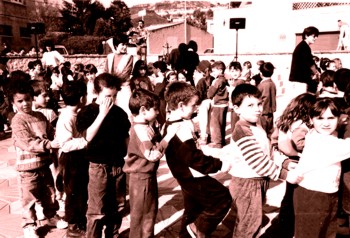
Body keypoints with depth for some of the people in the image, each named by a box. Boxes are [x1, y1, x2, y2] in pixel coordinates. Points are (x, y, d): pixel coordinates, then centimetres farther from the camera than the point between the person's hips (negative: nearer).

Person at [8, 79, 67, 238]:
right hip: (28, 166, -6)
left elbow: (51, 132, 13)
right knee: (29, 197, 6)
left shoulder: (40, 116, 6)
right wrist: (50, 144, -31)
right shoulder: (17, 121, -15)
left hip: (44, 162, 6)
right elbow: (28, 143, -25)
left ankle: (51, 216, 39)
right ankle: (29, 225, 23)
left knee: (49, 193, 20)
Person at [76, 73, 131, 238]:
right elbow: (89, 136, -20)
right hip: (99, 166, -4)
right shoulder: (87, 112, -7)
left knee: (117, 206, 16)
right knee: (97, 209, 2)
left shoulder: (120, 112, 4)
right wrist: (102, 113, -20)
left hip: (118, 165, 4)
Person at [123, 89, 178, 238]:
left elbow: (155, 144, 12)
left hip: (148, 175, 10)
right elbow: (153, 155, -32)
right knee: (141, 215, 8)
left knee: (151, 211, 24)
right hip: (142, 177, -10)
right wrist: (168, 136, -30)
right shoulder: (140, 129, -26)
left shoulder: (146, 126, 7)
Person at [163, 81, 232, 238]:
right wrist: (219, 165, -19)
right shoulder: (182, 128, -27)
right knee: (223, 197, -1)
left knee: (193, 210, 23)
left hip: (186, 176, 10)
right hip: (193, 177, -10)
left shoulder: (171, 124, 6)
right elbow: (194, 158, -27)